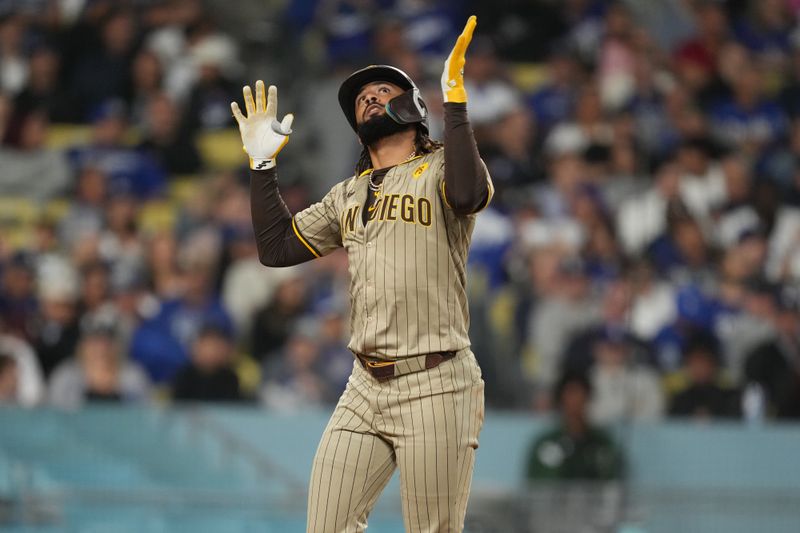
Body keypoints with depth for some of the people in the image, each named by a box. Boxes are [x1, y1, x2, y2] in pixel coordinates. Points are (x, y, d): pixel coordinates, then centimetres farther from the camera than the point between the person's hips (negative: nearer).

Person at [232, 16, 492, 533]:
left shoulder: (438, 167, 1)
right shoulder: (347, 195, 20)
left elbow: (469, 195, -23)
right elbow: (277, 248, 18)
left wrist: (455, 101, -23)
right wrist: (263, 164, 14)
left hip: (434, 387, -6)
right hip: (364, 389, 6)